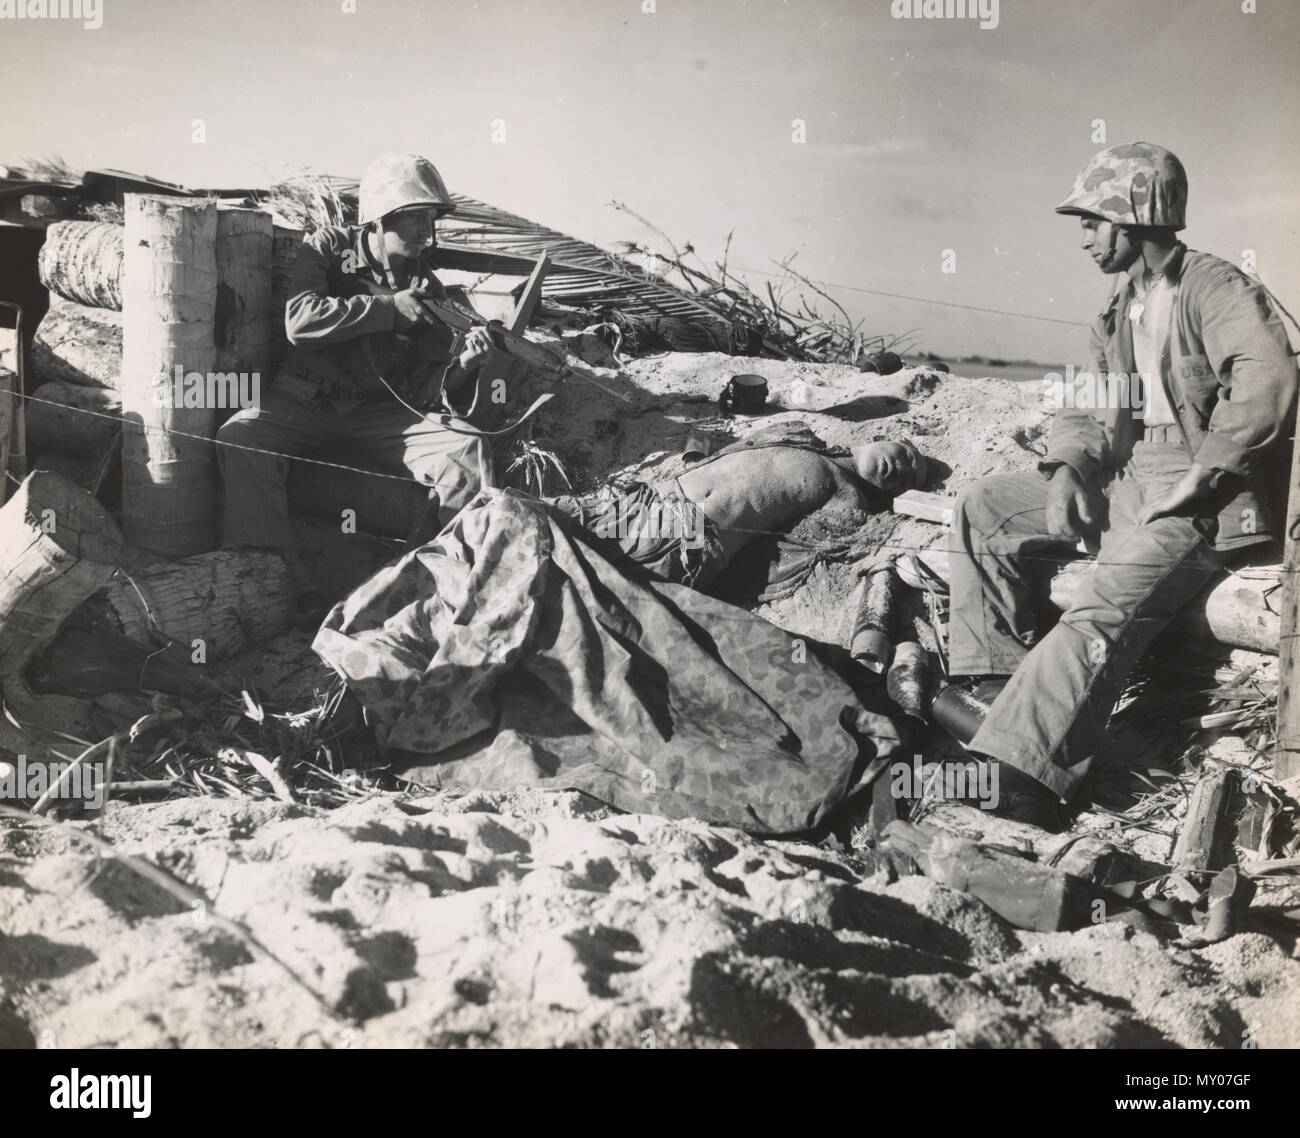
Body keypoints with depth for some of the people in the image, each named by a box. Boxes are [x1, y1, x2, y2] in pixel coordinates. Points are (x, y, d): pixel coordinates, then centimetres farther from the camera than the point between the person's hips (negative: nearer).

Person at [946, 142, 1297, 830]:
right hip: (1120, 487, 9)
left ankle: (1015, 780, -40)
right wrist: (1067, 469, -5)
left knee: (1097, 623, -29)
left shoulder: (1212, 287, -9)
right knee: (982, 508, 1)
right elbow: (1085, 411, 17)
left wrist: (1195, 481, -21)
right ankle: (997, 685, -6)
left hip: (1197, 508, -9)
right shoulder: (1119, 312, 18)